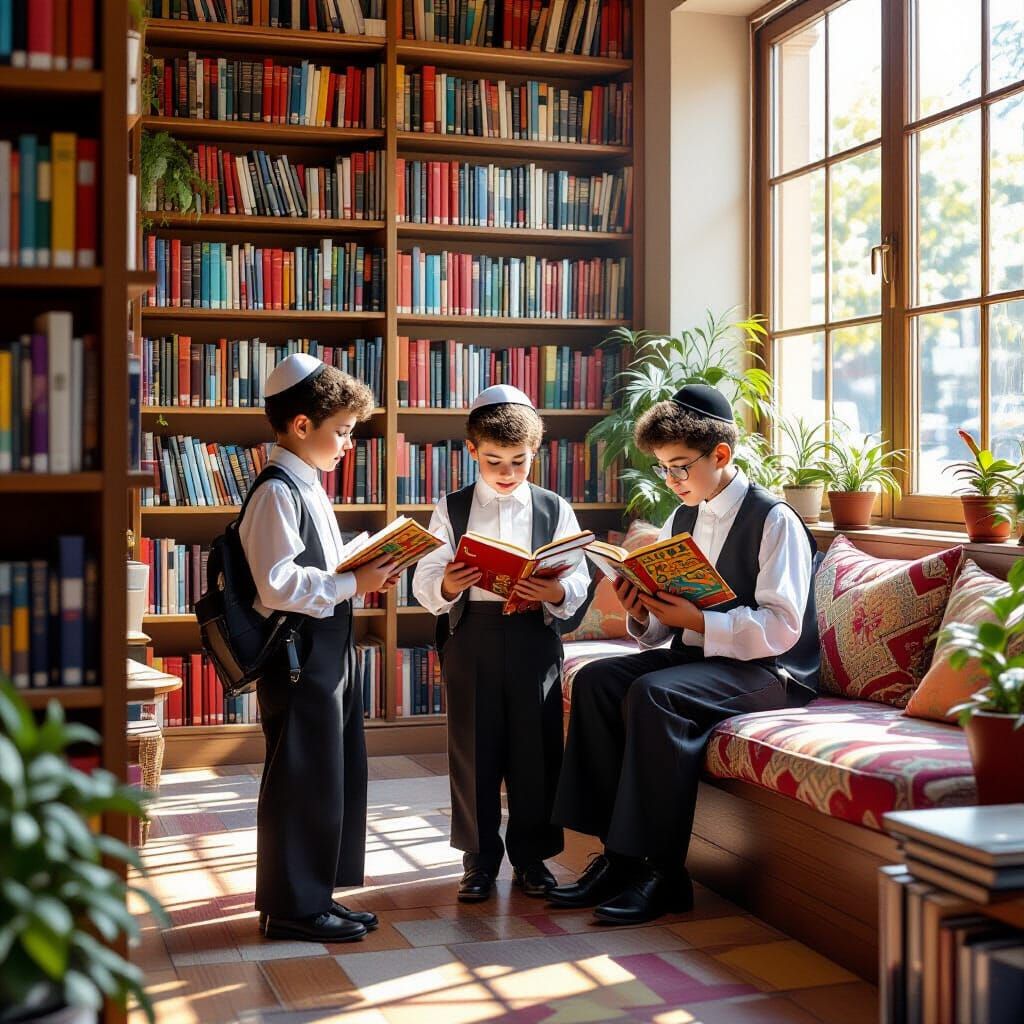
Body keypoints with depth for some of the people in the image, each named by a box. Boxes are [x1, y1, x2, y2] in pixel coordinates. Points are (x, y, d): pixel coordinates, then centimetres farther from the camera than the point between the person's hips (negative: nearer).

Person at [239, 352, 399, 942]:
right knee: (303, 780, -2)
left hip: (331, 651, 10)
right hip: (299, 654, -10)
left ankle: (316, 894, 25)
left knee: (339, 777, 15)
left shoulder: (308, 488, 16)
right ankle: (293, 906, 10)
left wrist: (363, 577, 7)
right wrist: (354, 583, -19)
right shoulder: (277, 492, -16)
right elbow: (279, 585, -24)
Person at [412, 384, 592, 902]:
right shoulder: (451, 510, 8)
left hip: (534, 636, 0)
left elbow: (579, 581, 2)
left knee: (536, 747, 2)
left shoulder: (555, 510, 8)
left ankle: (531, 855, 18)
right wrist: (446, 586, -20)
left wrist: (555, 592, -19)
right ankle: (479, 858, 17)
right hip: (470, 636, 0)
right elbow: (423, 583, 1)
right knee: (473, 747, 4)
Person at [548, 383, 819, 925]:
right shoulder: (682, 519, 13)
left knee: (653, 694, -31)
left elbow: (781, 627, -19)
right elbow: (661, 630, 15)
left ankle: (660, 871, -24)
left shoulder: (774, 520, -10)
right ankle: (618, 854, -15)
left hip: (767, 671, -8)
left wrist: (698, 621, -24)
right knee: (596, 679, -15)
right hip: (694, 656, 8)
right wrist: (643, 616, -8)